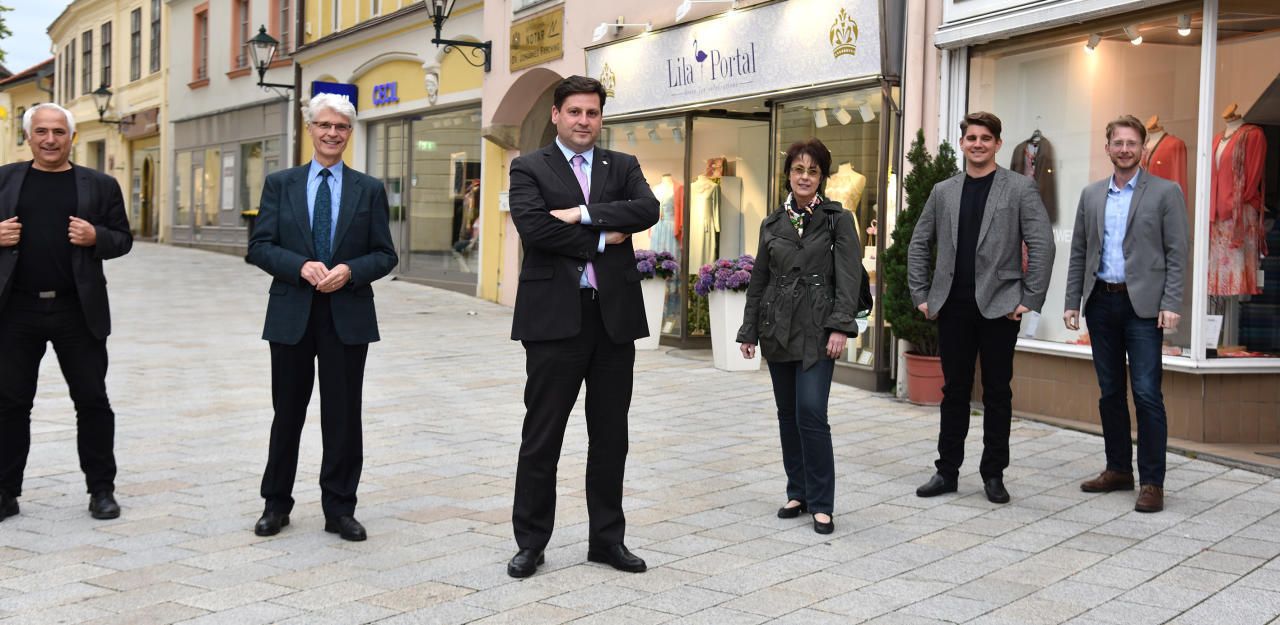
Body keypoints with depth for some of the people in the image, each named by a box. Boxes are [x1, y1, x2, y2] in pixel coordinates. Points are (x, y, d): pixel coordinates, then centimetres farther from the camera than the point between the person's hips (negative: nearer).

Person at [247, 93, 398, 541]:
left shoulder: (369, 190, 7)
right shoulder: (280, 184, 6)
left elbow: (385, 255, 4)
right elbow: (259, 247, 0)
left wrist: (350, 270, -15)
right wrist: (301, 266, -16)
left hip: (347, 315, 0)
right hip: (291, 314, 0)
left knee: (343, 416, 3)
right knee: (288, 413, 9)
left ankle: (339, 509, 14)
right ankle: (276, 504, 23)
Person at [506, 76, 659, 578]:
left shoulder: (623, 167, 13)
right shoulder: (529, 168, 4)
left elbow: (648, 210, -7)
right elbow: (533, 228, -13)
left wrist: (583, 214, -14)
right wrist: (603, 240, -9)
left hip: (615, 314, 3)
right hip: (555, 315, -3)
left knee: (610, 435, 10)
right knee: (542, 435, 3)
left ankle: (607, 538, 21)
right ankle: (531, 541, 14)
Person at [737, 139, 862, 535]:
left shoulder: (838, 219, -1)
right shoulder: (772, 224, 10)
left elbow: (849, 276, -8)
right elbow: (759, 280, 14)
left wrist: (841, 326, -17)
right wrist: (749, 330, 13)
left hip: (816, 328, -4)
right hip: (777, 328, 4)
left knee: (811, 412, -12)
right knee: (787, 414, 9)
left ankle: (821, 503, -3)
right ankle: (797, 493, 21)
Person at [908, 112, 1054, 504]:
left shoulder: (1020, 188, -1)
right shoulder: (943, 191, 10)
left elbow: (1042, 245, -5)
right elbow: (919, 245, 14)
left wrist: (1030, 299, -10)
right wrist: (921, 295, 7)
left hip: (999, 307, -3)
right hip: (953, 307, 3)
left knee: (997, 394, 5)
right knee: (954, 391, 9)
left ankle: (993, 474, 15)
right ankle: (947, 471, 17)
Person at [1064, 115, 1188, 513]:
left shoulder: (1165, 192, 0)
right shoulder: (1091, 195, 12)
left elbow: (1176, 254, -4)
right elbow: (1079, 253, 13)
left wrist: (1171, 304, -12)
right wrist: (1072, 301, 7)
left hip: (1142, 304, -5)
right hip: (1101, 302, 5)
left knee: (1146, 393, -7)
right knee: (1110, 392, 10)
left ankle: (1152, 481, -1)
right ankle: (1118, 470, 21)